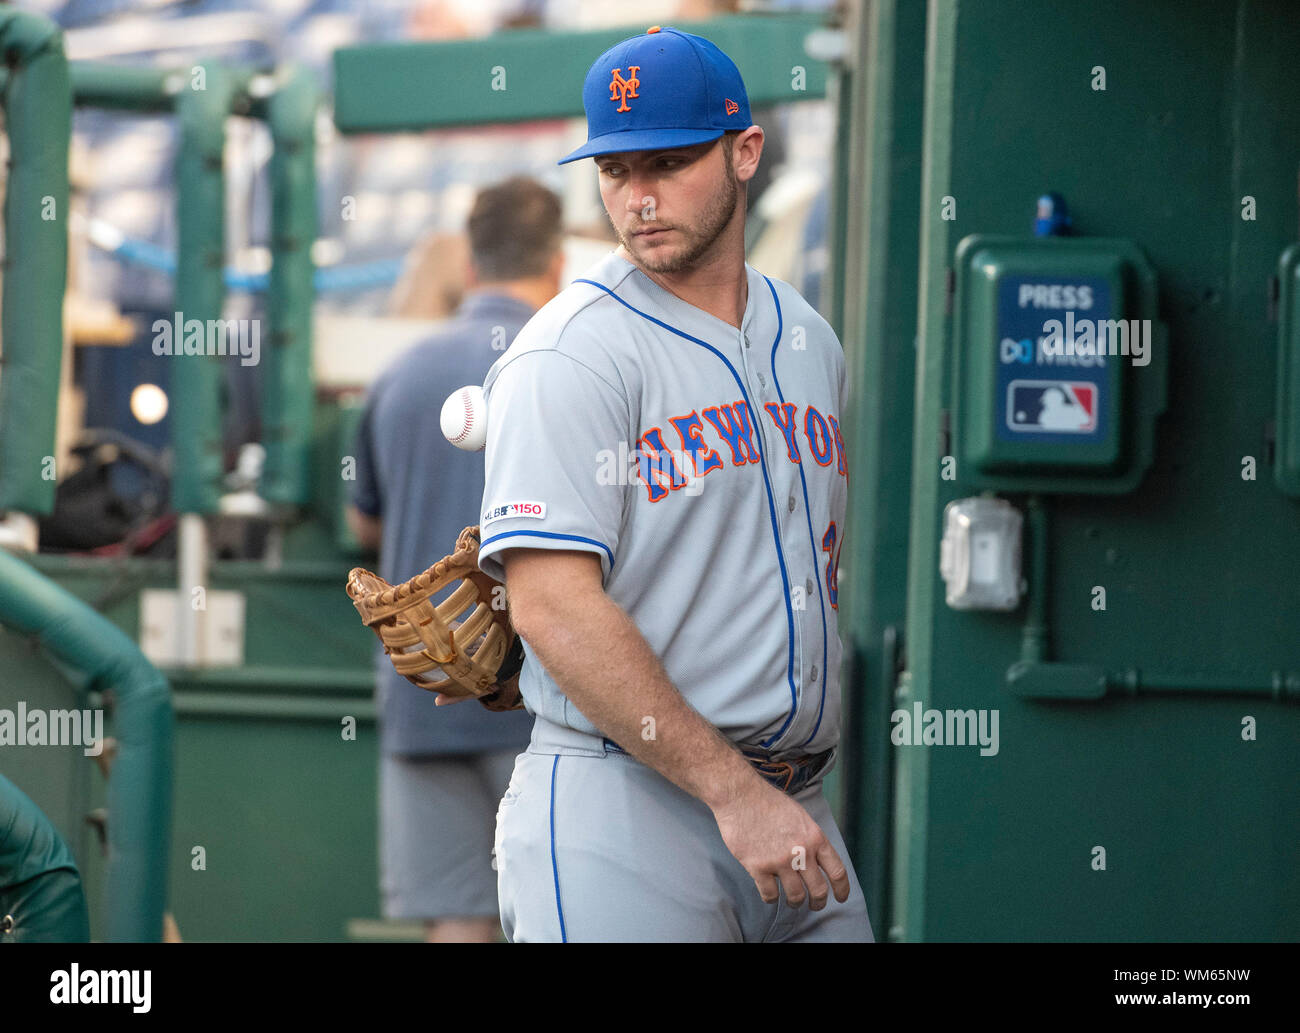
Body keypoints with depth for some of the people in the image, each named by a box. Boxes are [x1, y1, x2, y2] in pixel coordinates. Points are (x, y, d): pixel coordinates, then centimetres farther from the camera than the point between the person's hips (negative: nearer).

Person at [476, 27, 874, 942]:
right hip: (619, 809, -6)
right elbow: (554, 608, -17)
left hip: (793, 814, 6)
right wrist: (733, 791, -21)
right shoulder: (569, 355, -8)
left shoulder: (811, 343, 14)